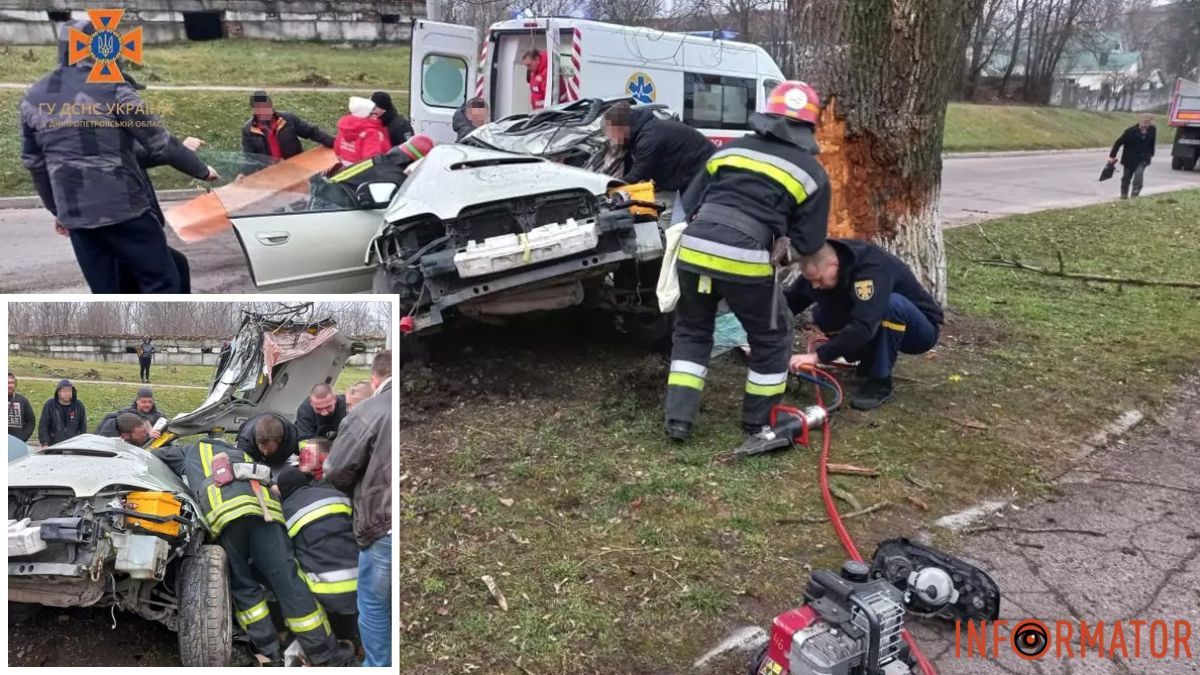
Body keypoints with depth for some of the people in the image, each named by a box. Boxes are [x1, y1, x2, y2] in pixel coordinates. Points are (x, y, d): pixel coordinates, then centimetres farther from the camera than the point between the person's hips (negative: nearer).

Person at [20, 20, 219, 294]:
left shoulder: (33, 99, 10)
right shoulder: (112, 90, -8)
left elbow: (34, 164, 17)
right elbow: (161, 146, -8)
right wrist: (202, 170, 7)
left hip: (75, 215, 6)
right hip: (123, 209, -6)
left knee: (104, 293, 14)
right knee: (162, 283, 3)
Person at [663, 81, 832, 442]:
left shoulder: (730, 148, 19)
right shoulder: (812, 173, 10)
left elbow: (690, 202, 21)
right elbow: (809, 243, 10)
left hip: (694, 250, 4)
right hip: (746, 260, -3)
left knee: (692, 332, 23)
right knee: (772, 339, 19)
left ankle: (679, 419, 18)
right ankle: (758, 422, 28)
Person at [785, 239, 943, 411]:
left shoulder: (873, 268, -34)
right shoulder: (820, 269, -12)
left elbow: (863, 327, -43)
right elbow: (789, 303, -13)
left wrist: (818, 356, -46)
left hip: (922, 330, -6)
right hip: (881, 328, 6)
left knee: (891, 302, -38)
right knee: (822, 315, -13)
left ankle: (880, 382, -23)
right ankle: (871, 362, 6)